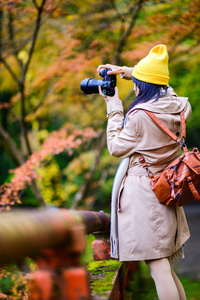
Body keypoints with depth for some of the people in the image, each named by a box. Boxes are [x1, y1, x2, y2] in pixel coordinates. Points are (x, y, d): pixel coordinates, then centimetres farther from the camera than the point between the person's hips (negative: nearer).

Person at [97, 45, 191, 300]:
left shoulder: (140, 116, -18)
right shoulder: (175, 107, 4)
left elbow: (116, 147, -3)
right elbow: (156, 82, 27)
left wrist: (114, 107, 1)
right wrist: (124, 71, 25)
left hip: (143, 190, -8)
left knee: (158, 267, -8)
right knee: (165, 266, 16)